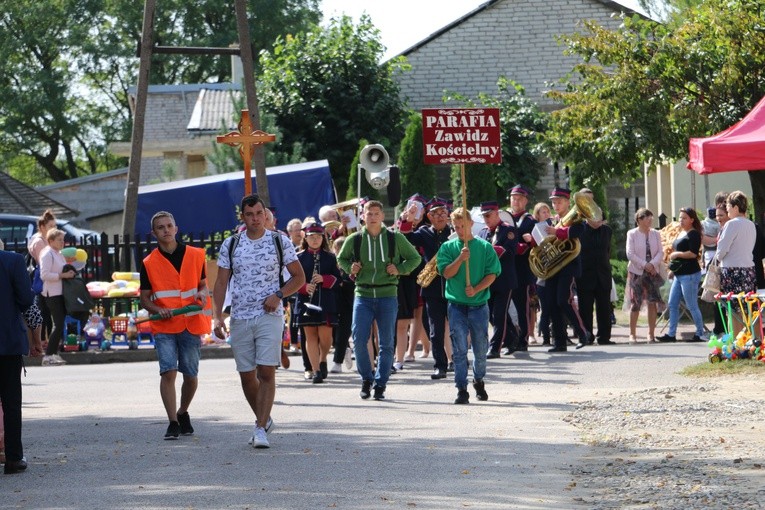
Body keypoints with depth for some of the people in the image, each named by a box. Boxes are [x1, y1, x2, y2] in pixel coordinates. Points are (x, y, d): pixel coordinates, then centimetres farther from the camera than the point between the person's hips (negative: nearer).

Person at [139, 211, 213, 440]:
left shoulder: (194, 255, 6)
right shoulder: (149, 263, 3)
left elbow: (203, 283, 16)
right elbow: (145, 298, 6)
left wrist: (203, 294, -8)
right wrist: (158, 310, -14)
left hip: (191, 325, 2)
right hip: (164, 327, -1)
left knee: (190, 375, 7)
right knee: (168, 371, -14)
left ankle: (182, 413, 32)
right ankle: (173, 423, -10)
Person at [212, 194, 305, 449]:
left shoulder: (279, 242, 3)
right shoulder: (230, 245, 7)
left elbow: (299, 277, 7)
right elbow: (221, 283, 7)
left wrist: (278, 295, -10)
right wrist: (217, 316, -4)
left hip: (270, 316, -3)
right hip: (239, 319, 3)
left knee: (266, 372, -13)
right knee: (246, 376, 6)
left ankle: (260, 428, -13)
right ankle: (264, 419, 26)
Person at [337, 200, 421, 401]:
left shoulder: (395, 238, 2)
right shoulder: (354, 239, 4)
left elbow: (415, 258, 12)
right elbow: (341, 259, 21)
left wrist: (400, 269, -4)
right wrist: (350, 268, 0)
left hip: (387, 296, 0)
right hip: (363, 295, 0)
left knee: (386, 343, 1)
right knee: (359, 339, -10)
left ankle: (380, 384, 12)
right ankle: (366, 378, 11)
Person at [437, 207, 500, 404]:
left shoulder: (485, 247, 2)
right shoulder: (448, 247, 4)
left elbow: (492, 273, -1)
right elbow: (447, 273, -5)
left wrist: (476, 289, -15)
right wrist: (461, 258, -20)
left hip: (479, 305, 0)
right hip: (457, 305, 0)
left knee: (480, 349, 9)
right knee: (459, 350, -4)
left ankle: (479, 381, 33)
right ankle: (462, 390, -2)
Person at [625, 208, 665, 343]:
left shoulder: (655, 234, 6)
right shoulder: (632, 234, -3)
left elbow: (660, 252, 3)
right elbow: (630, 254, -9)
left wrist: (653, 264, -14)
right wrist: (645, 265, -15)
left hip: (653, 272, 3)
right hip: (636, 272, -3)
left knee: (653, 303, -1)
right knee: (635, 303, -2)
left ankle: (651, 334, 6)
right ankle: (632, 334, 6)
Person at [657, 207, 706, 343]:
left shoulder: (693, 234, -10)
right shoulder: (681, 233, 18)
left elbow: (693, 253, -21)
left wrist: (676, 254, -13)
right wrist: (672, 267, 15)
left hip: (690, 275, -10)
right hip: (679, 274, 10)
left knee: (692, 306, -6)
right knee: (672, 305, 9)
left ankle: (700, 334, 2)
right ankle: (671, 334, 13)